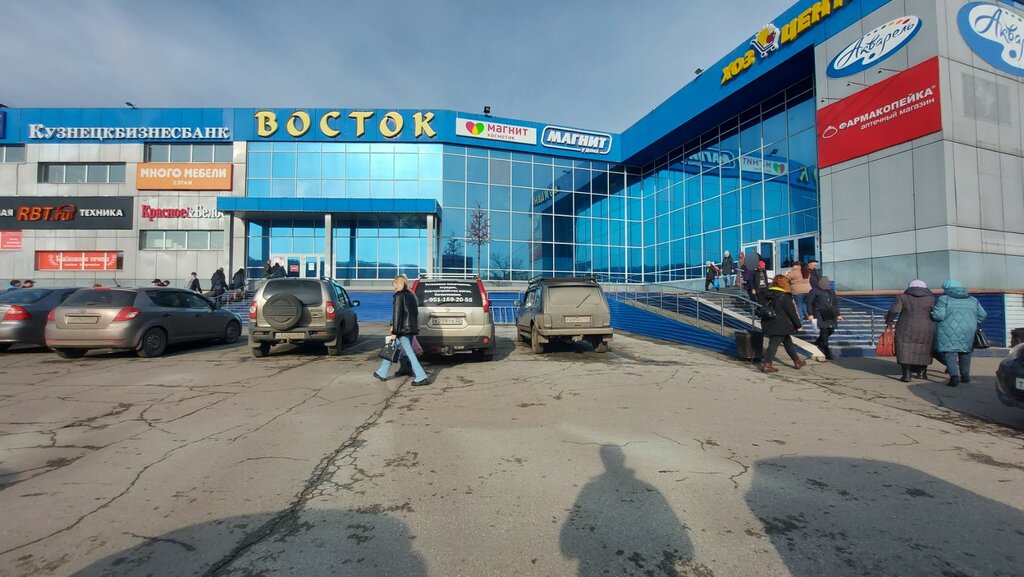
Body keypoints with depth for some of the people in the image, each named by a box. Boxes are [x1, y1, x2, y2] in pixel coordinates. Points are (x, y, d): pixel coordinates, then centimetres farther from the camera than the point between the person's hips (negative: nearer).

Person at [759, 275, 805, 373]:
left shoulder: (767, 294, 8)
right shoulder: (785, 296, -15)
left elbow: (765, 309, 15)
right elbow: (792, 312, -11)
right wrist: (799, 324, 0)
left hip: (769, 323, 8)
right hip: (780, 325, -8)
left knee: (788, 341, 21)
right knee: (774, 344, -5)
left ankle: (797, 361, 31)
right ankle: (766, 365, -5)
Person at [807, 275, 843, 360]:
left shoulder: (831, 292, 14)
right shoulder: (815, 292, -4)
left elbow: (836, 303, 21)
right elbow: (809, 302, -3)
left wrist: (838, 314, 16)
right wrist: (810, 314, -9)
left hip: (830, 315, 6)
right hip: (820, 315, -6)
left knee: (831, 330, 7)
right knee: (824, 332, -7)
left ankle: (818, 343, 31)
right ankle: (827, 353, -1)